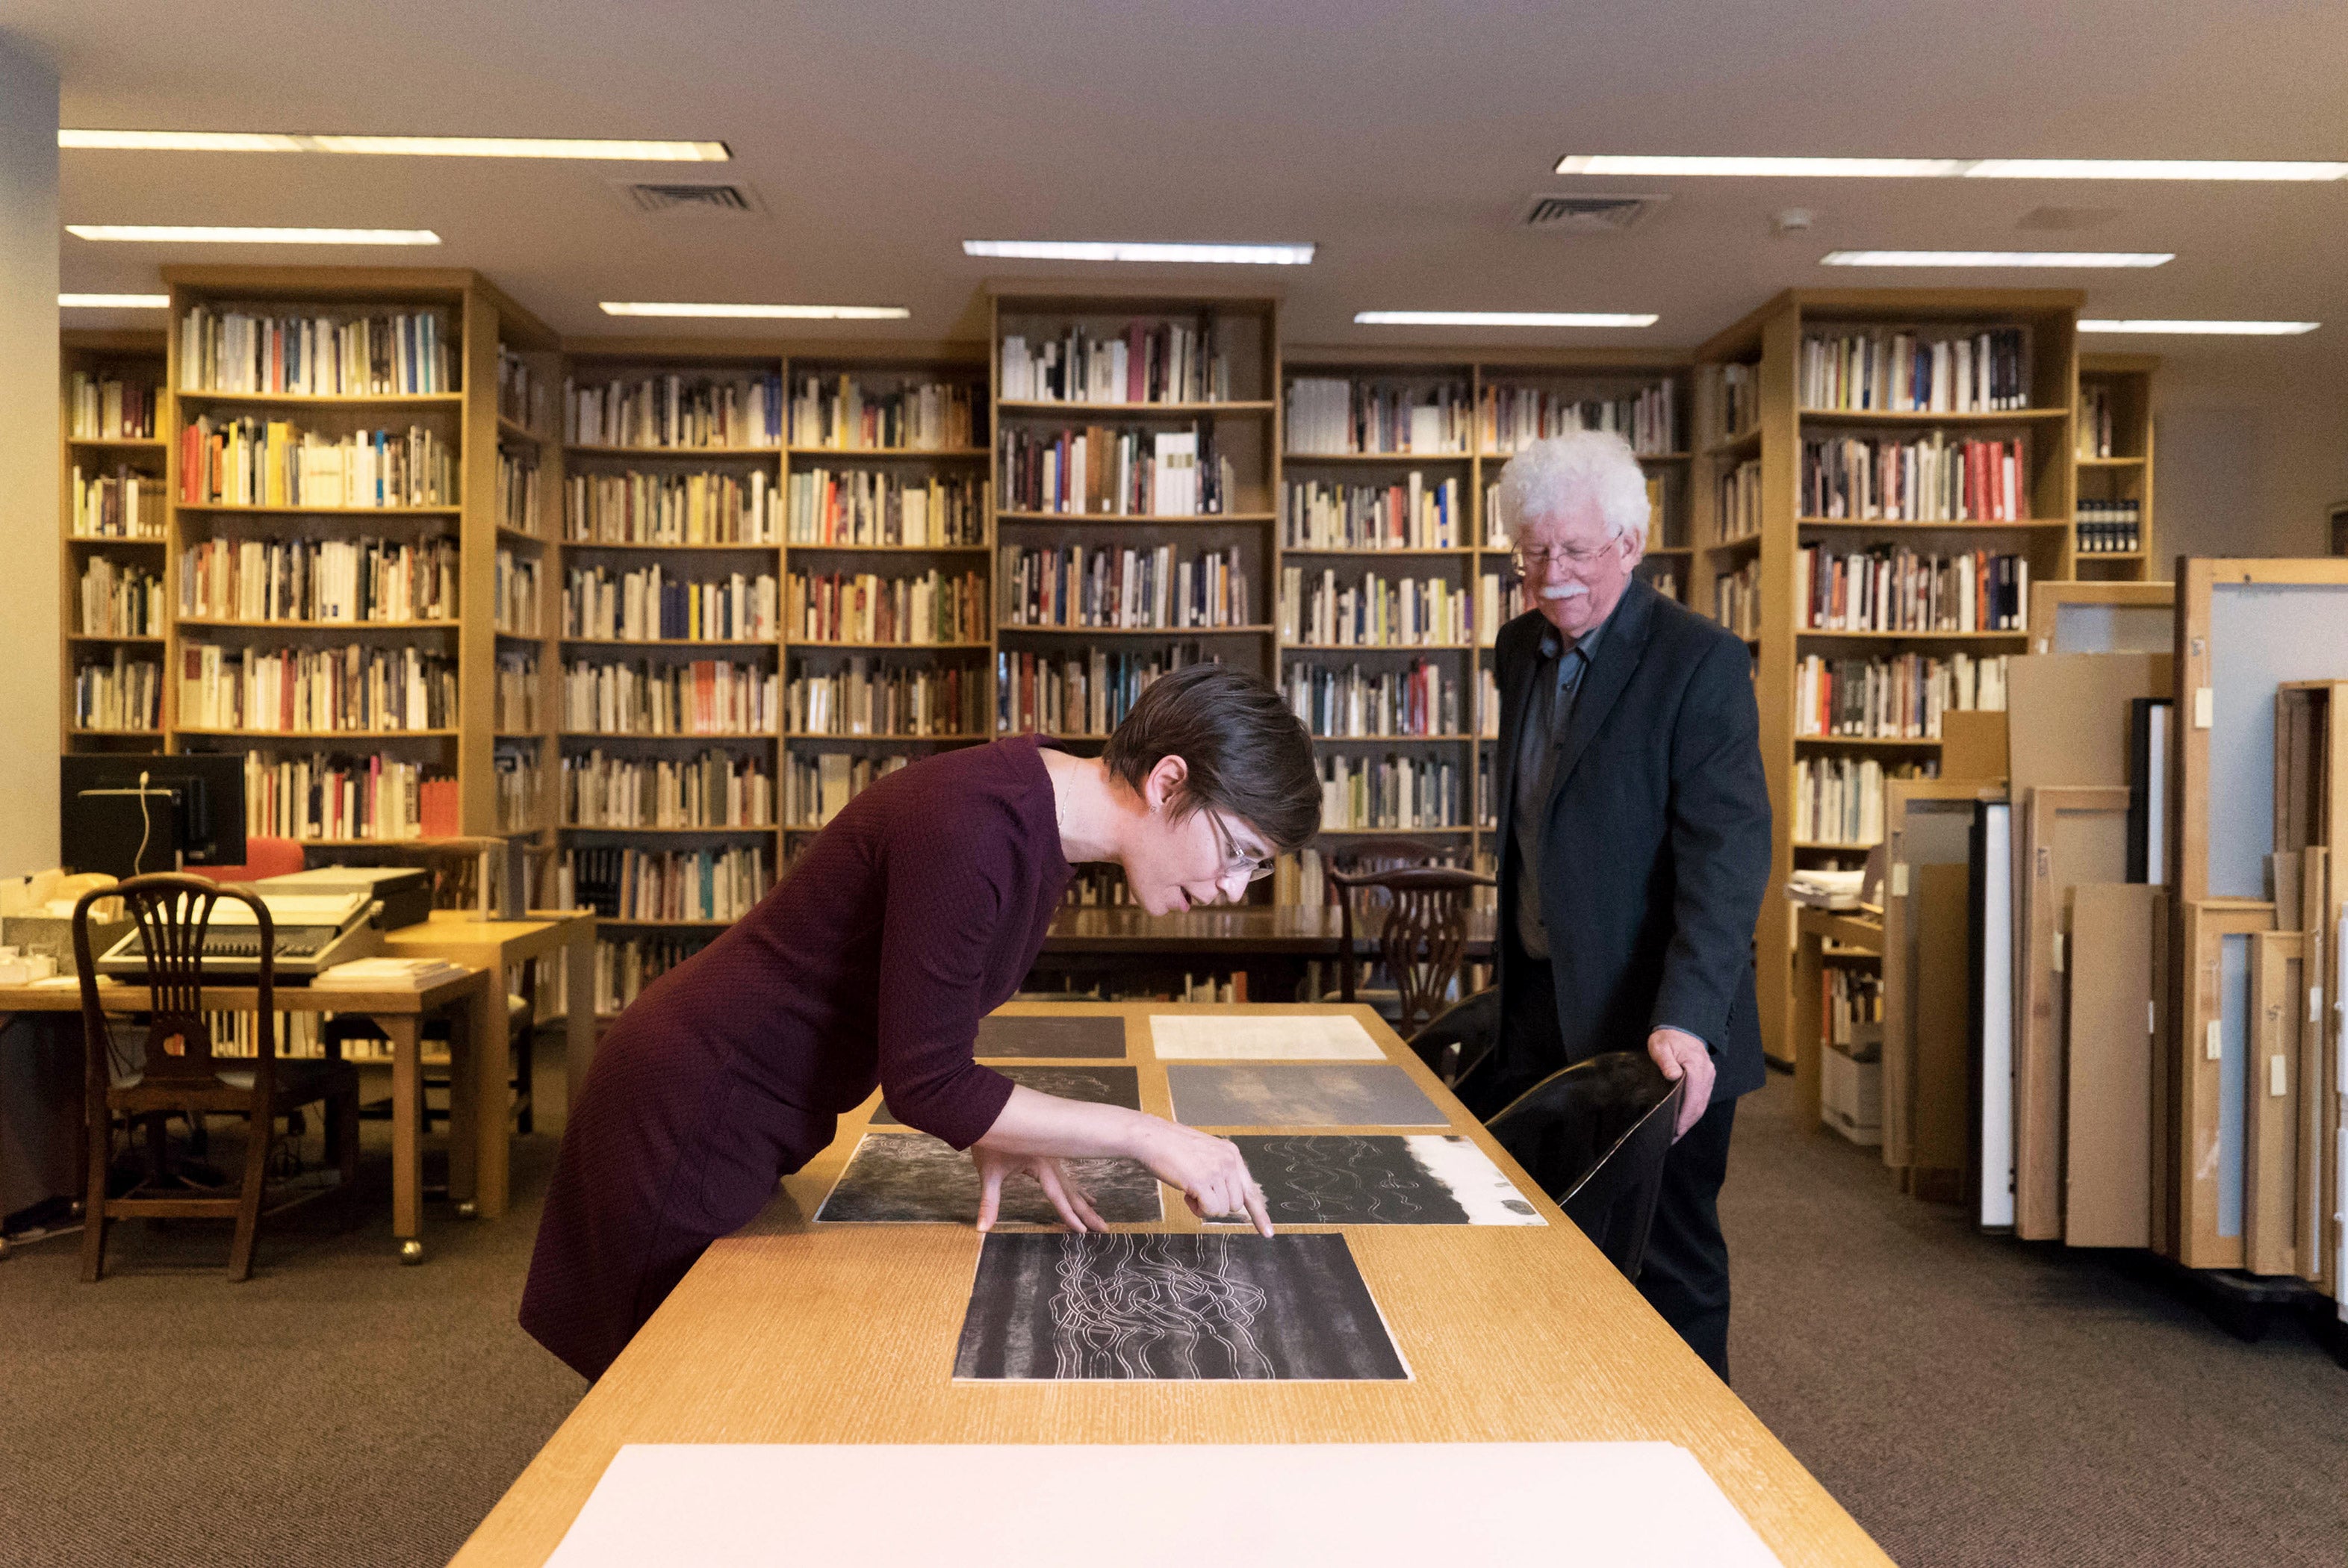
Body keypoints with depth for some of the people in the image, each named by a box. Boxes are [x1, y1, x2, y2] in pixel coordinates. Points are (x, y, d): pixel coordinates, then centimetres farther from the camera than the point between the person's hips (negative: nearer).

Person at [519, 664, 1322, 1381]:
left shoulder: (1041, 814, 0)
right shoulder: (971, 830, -31)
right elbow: (924, 1085, -25)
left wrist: (993, 1133, -5)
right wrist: (1144, 1136, -21)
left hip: (755, 1116, 9)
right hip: (695, 1111, -9)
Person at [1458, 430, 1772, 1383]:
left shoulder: (1700, 663, -14)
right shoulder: (1520, 651, 8)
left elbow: (1727, 854, -22)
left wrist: (1687, 1020, -31)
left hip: (1656, 1028, -7)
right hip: (1541, 1010, 7)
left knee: (1670, 1269, 7)